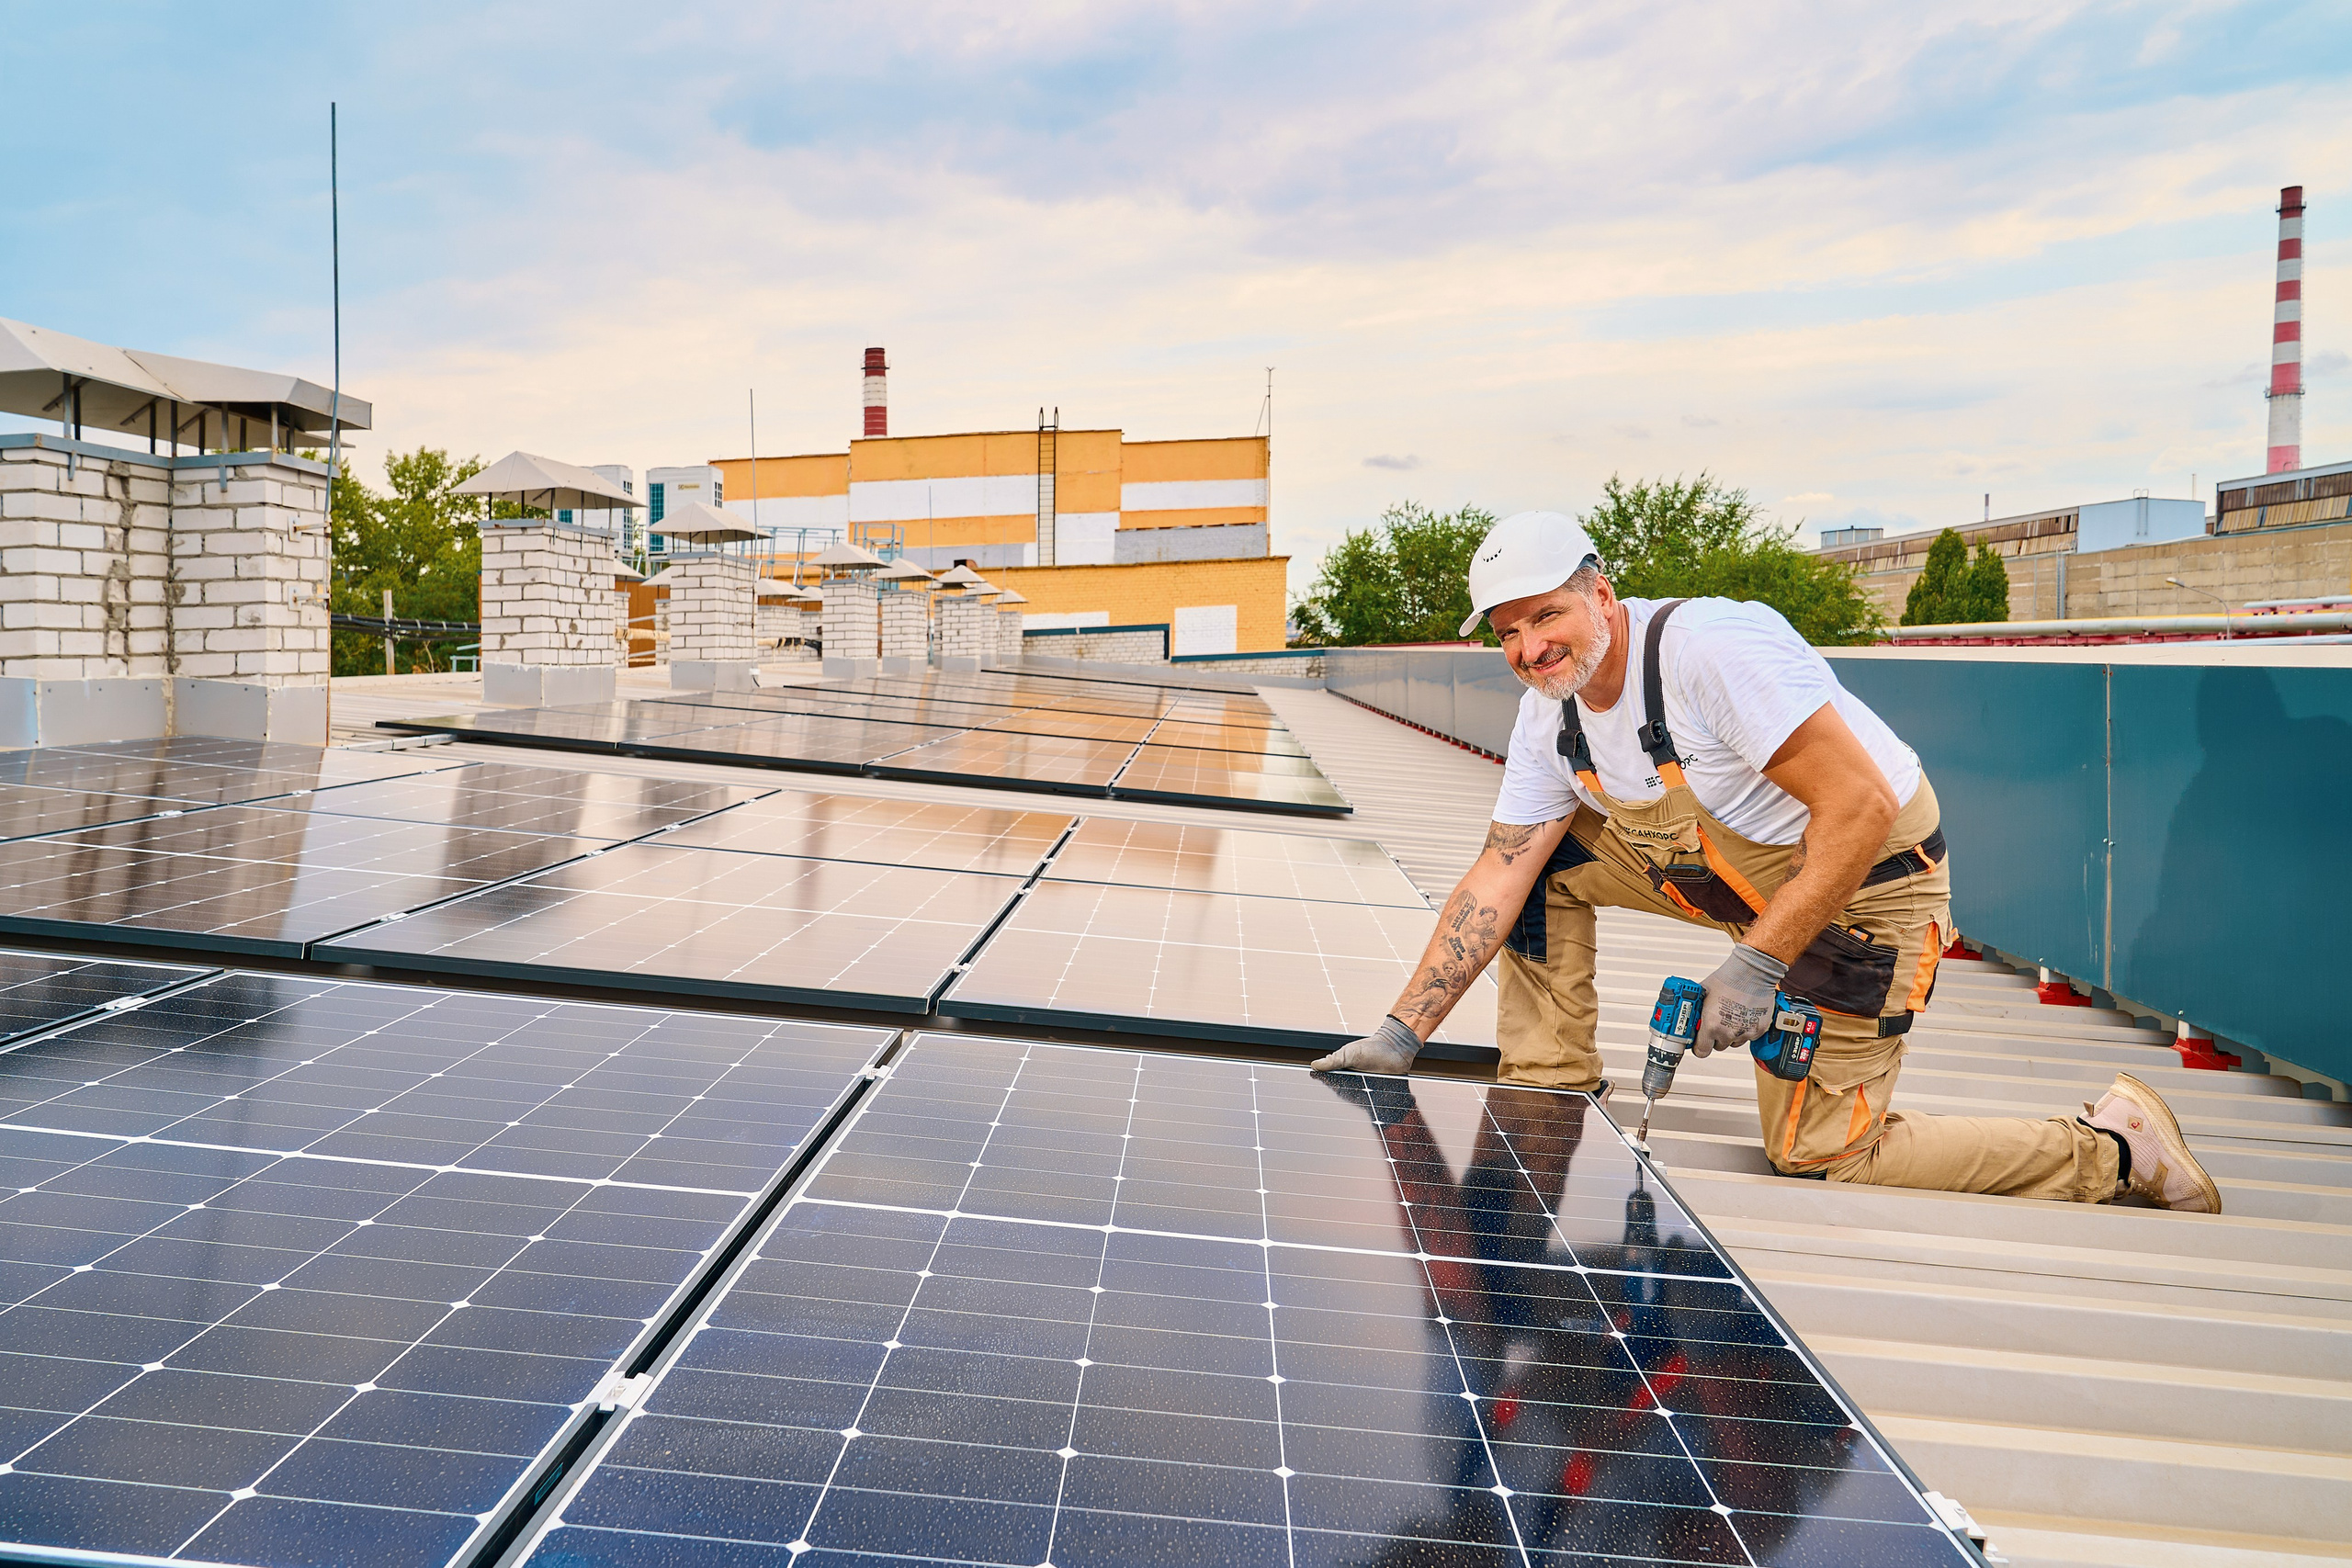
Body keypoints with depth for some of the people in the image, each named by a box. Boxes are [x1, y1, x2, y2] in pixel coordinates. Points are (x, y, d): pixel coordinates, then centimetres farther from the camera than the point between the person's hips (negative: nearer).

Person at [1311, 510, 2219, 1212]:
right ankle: (1551, 1095, 10)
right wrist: (1403, 1033, -9)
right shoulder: (1549, 714, -5)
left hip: (1860, 885, -8)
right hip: (1732, 873, 8)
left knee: (1818, 1160, -6)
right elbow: (1497, 879, -4)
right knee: (1538, 859, -1)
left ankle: (2111, 1147, 9)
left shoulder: (1709, 646, -31)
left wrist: (1759, 963, -34)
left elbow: (1863, 806, -33)